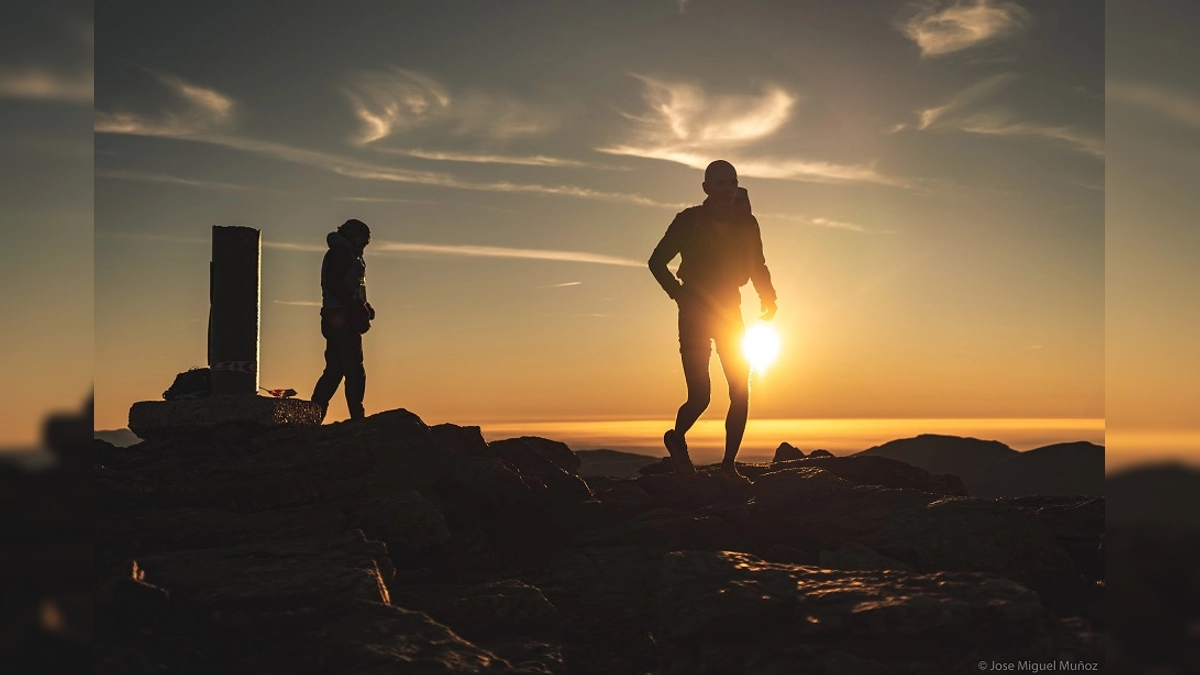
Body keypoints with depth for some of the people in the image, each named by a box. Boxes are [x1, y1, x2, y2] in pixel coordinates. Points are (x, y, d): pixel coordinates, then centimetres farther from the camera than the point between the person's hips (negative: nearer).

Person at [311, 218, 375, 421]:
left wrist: (364, 307, 9)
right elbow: (335, 286, -18)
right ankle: (357, 417, -14)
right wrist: (358, 307, -18)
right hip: (343, 319, -10)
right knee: (354, 371, -12)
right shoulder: (340, 253, -5)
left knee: (334, 370, 10)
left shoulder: (346, 255, 26)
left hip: (336, 320, 10)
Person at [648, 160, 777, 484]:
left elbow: (758, 267, 11)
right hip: (695, 314, -4)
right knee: (700, 396, -10)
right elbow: (657, 261, 1)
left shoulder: (746, 224, 0)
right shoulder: (689, 221, -9)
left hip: (730, 311, 4)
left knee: (741, 393, -5)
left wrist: (768, 299, -6)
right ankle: (677, 438, 22)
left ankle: (729, 465, 6)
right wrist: (680, 294, -9)